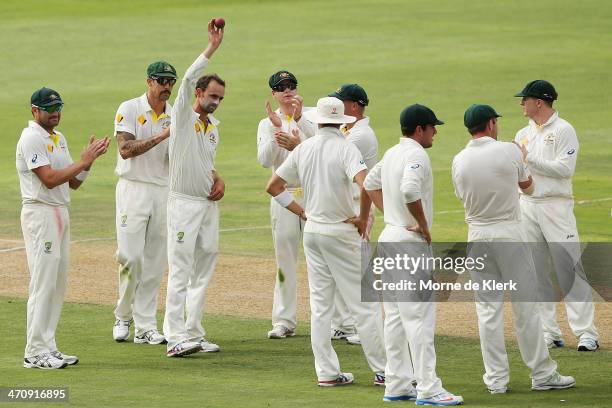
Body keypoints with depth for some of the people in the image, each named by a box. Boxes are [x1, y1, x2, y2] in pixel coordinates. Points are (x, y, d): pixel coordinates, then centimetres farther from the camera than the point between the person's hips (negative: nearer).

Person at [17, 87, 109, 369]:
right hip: (40, 214, -9)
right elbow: (49, 179, -20)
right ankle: (35, 353, -9)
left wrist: (90, 159, 0)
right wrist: (83, 161, -16)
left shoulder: (58, 138, 17)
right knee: (43, 283, -10)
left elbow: (73, 182, 15)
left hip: (60, 213, 9)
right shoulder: (31, 139, -11)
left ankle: (47, 348, 14)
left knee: (58, 282, 9)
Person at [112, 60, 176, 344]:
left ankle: (145, 326, 6)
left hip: (164, 191, 4)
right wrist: (161, 135, -24)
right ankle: (123, 317, 7)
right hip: (133, 190, -4)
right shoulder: (129, 110, -5)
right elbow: (126, 150, -18)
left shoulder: (175, 116, 8)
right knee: (130, 255, -12)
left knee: (154, 261, 3)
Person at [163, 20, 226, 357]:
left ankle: (193, 334, 14)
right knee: (180, 271, -11)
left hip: (209, 204, 7)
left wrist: (218, 179, 5)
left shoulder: (214, 126, 15)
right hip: (184, 203, -7)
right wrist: (212, 48, -26)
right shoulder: (183, 116, -6)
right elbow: (188, 80, -21)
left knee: (203, 273, 8)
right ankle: (175, 338, -15)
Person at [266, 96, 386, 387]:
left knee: (320, 304, 9)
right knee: (363, 303, -1)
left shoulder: (303, 148, 5)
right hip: (341, 232, -5)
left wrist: (301, 212, 11)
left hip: (312, 231, 5)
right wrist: (363, 218, -15)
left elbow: (273, 186, 10)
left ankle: (327, 372, 8)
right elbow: (364, 183, -30)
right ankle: (382, 370, 0)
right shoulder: (345, 148, -13)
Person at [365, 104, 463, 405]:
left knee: (395, 316, 12)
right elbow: (410, 190, -32)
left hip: (389, 237, 10)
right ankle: (428, 388, -10)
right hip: (411, 242, -10)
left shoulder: (391, 154, 13)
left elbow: (370, 182, 28)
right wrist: (423, 225, -19)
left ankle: (397, 386, 15)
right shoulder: (416, 155, -16)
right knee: (420, 315, -9)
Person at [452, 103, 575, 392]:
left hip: (477, 237, 3)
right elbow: (527, 187, 9)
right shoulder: (509, 151, -7)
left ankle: (496, 379, 6)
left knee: (488, 309, 6)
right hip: (510, 234, -3)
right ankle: (542, 374, 8)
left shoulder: (459, 161, -1)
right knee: (525, 304, 3)